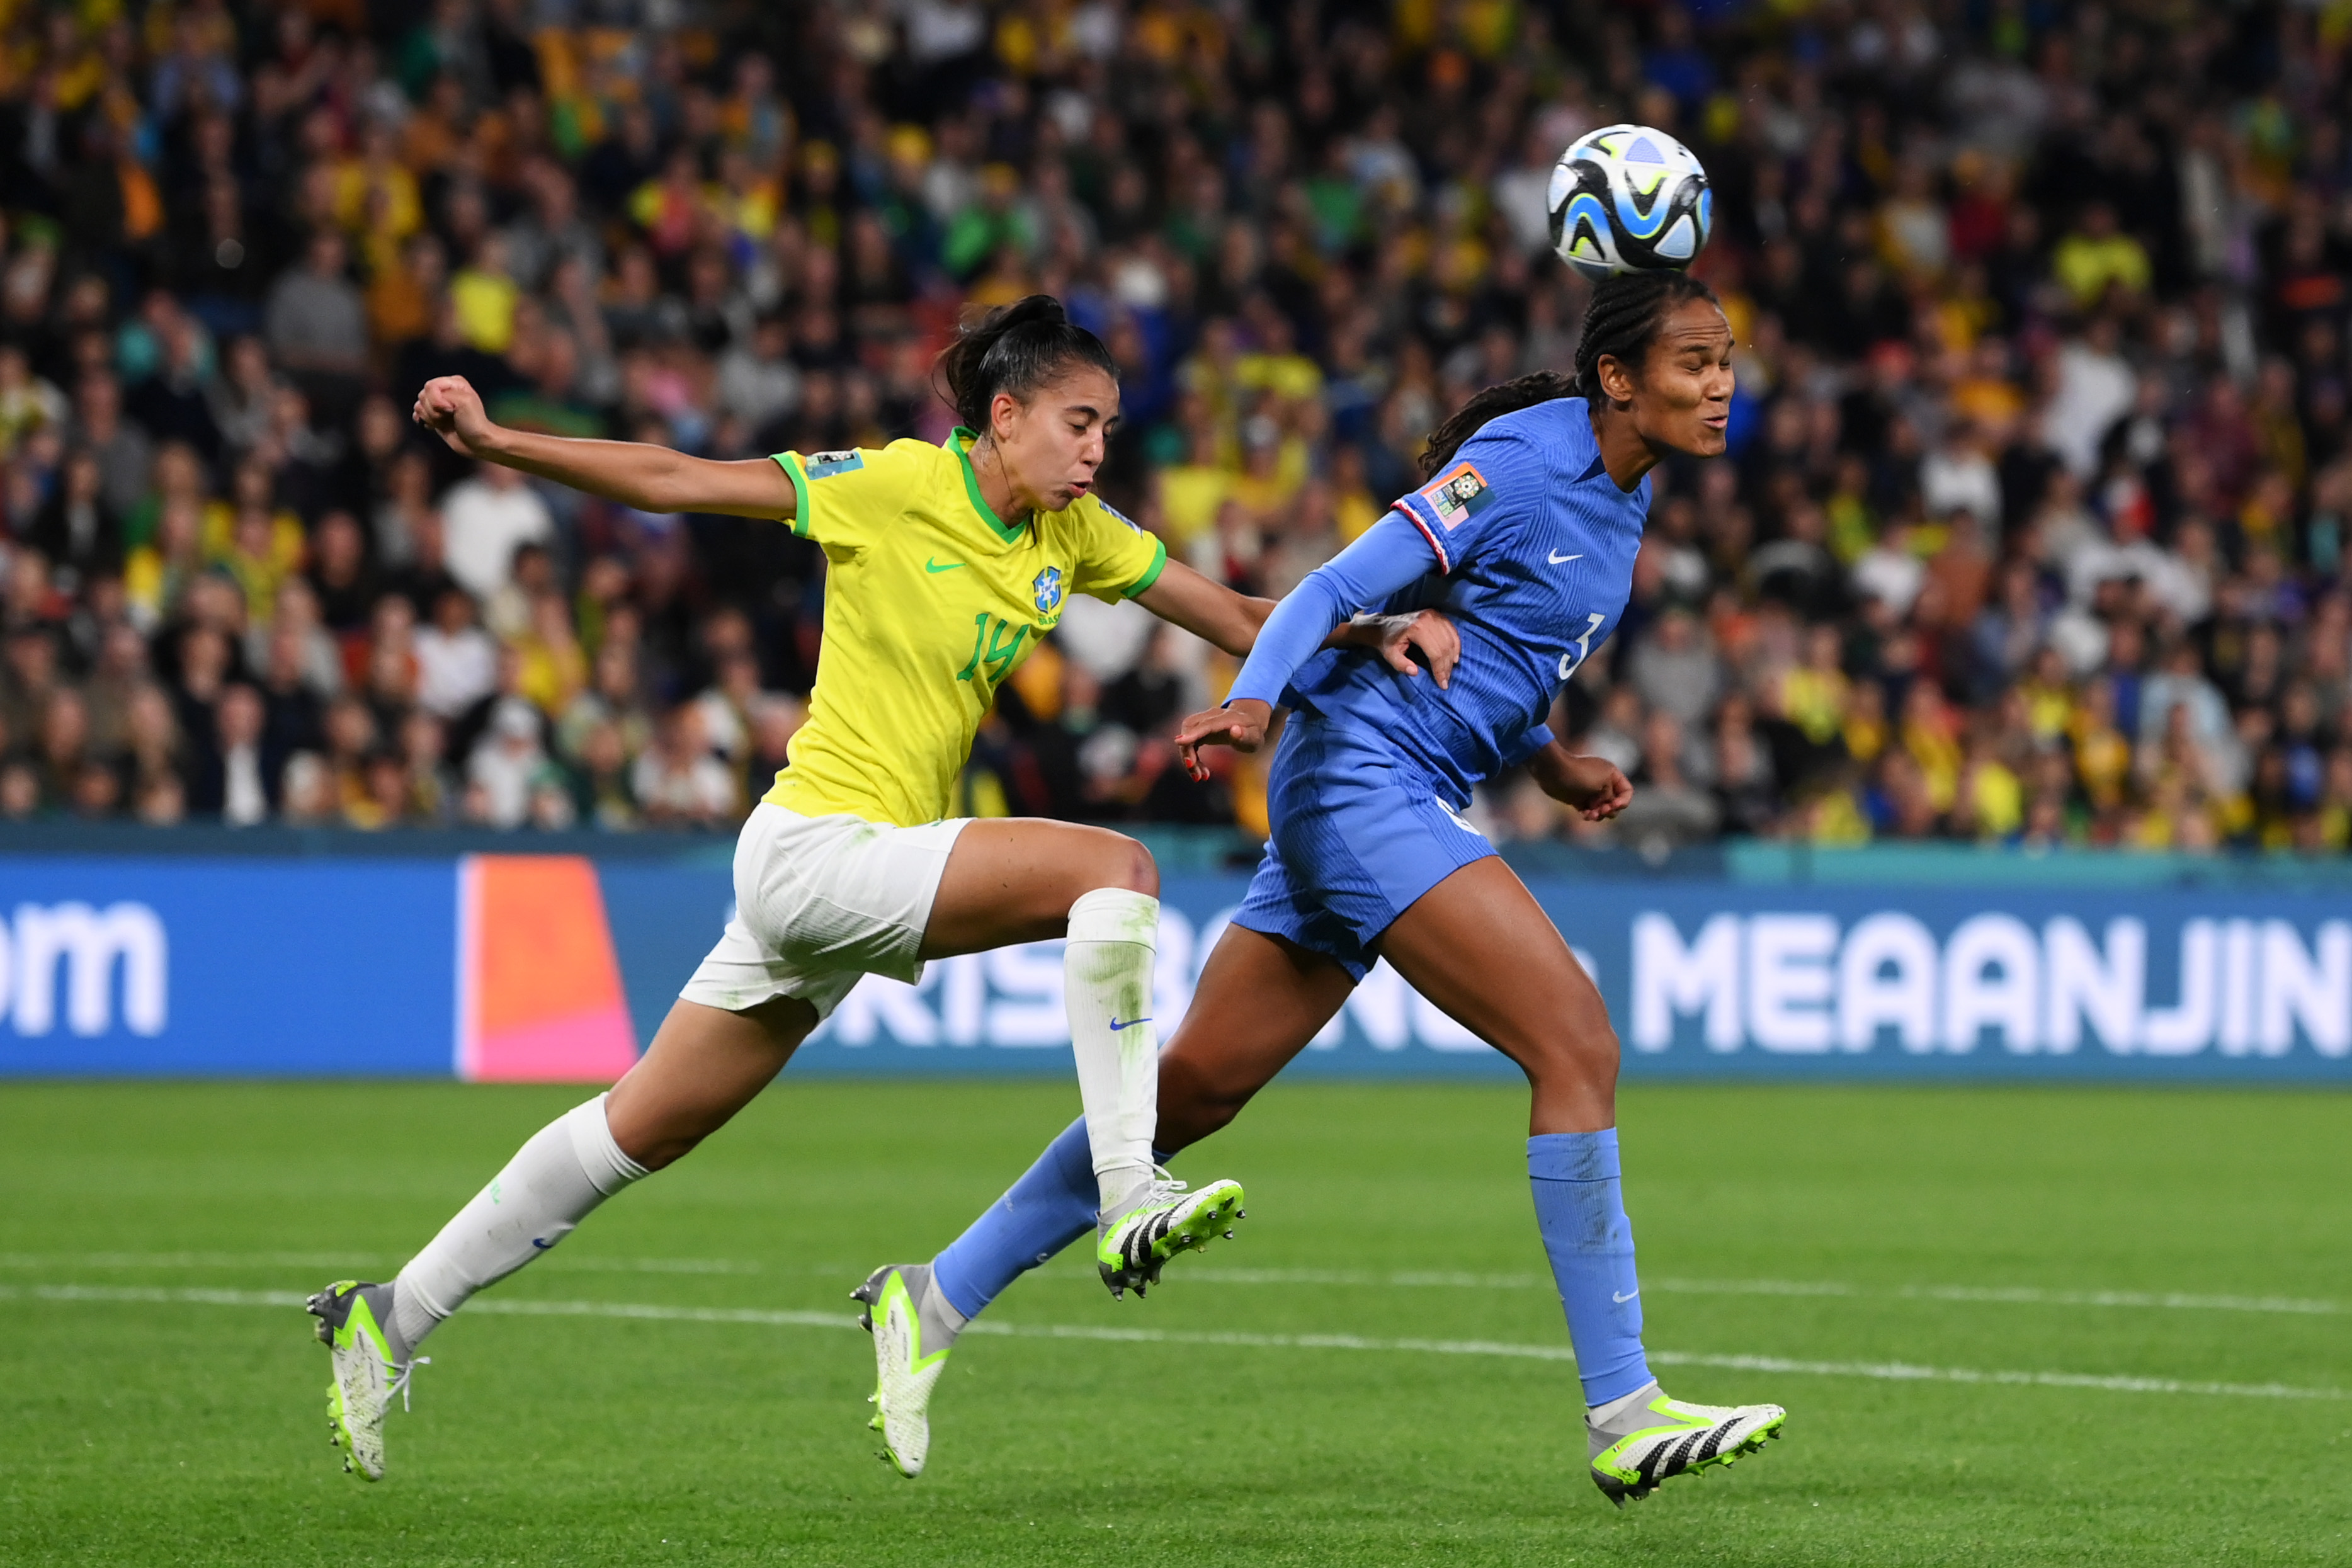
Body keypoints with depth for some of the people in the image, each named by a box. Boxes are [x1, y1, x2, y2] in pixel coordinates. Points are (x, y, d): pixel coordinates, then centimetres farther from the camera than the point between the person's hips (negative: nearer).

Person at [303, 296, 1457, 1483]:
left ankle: (389, 1319, 22)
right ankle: (1131, 1203, -27)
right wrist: (493, 444, -15)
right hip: (815, 848, -8)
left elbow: (1238, 620, 10)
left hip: (868, 874, 8)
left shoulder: (1074, 534, 8)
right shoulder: (900, 486, -12)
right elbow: (670, 483, -10)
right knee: (1114, 865, -23)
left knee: (640, 1131, 12)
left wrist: (1375, 632, -6)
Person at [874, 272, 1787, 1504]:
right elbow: (1337, 593, -18)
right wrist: (1252, 702, -33)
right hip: (1365, 771, -10)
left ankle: (941, 1296, 19)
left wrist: (1557, 768, 10)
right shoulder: (1512, 470, -14)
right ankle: (1622, 1417, -20)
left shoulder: (1619, 496, 14)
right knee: (1577, 1044, -19)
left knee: (1195, 1084, 11)